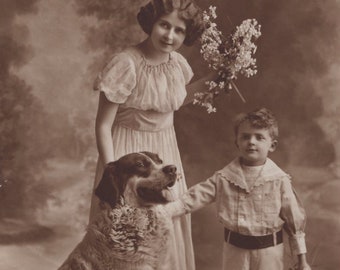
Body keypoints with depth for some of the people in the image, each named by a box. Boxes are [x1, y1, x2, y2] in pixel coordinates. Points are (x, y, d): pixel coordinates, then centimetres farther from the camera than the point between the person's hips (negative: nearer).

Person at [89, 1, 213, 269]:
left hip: (165, 152, 6)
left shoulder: (179, 63, -3)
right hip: (128, 153, -6)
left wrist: (205, 82, 6)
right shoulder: (126, 64, -22)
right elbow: (103, 124, -17)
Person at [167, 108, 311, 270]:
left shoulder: (279, 180, -10)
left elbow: (295, 218, -4)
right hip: (235, 249, 2)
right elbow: (194, 197, -7)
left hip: (269, 250, -1)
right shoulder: (224, 177, -6)